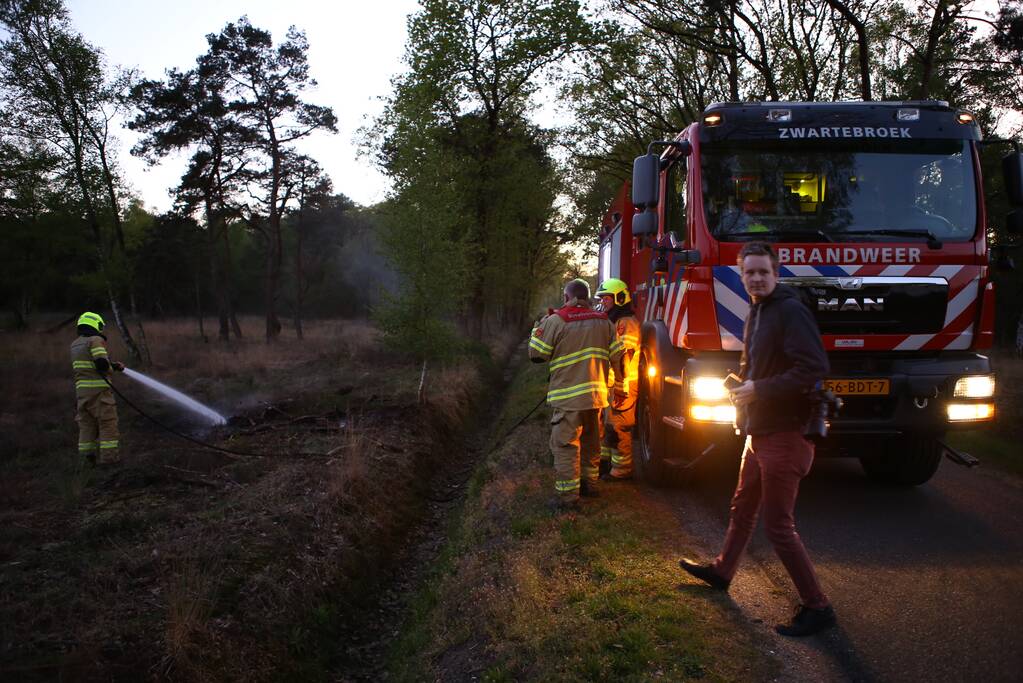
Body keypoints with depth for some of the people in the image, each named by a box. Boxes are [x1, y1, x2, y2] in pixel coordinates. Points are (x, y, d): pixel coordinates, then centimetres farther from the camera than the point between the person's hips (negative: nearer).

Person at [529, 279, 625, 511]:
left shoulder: (556, 321, -10)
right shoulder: (604, 321, 8)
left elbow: (537, 354, -6)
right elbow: (617, 356, 8)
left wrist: (538, 329, 10)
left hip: (568, 397, -6)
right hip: (597, 395, 6)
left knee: (565, 444, -1)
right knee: (591, 441, 20)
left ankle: (568, 496, -1)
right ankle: (590, 483, 32)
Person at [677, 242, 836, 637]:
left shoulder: (790, 311, -17)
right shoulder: (756, 313, 13)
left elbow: (815, 368, -27)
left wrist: (760, 389, -24)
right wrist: (740, 382, 5)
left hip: (785, 433, -9)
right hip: (759, 431, 9)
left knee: (778, 525, -3)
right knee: (743, 508, 23)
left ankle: (817, 607, 9)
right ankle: (722, 571, 41)